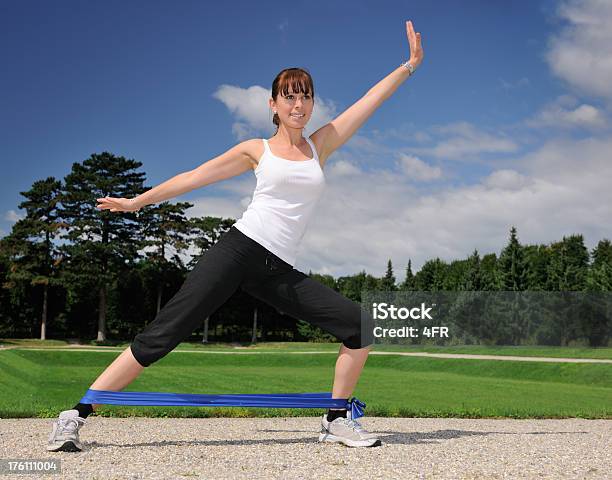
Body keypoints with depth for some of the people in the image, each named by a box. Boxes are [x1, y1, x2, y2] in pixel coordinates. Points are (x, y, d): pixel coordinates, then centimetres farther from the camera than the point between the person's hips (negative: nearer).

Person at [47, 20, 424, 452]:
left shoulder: (320, 146, 15)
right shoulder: (257, 150, 10)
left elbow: (372, 99, 17)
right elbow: (194, 177, 16)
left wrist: (411, 64, 18)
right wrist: (137, 202, 20)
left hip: (279, 272, 3)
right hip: (238, 250, -3)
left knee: (360, 324, -10)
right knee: (163, 334, -11)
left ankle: (337, 421, 4)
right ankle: (76, 415, -5)